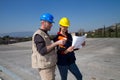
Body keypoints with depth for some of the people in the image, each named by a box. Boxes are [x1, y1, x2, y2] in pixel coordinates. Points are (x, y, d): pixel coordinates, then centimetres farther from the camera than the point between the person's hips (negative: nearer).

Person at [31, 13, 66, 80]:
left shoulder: (45, 34, 14)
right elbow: (42, 51, -30)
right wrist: (57, 43, -32)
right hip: (45, 66, -10)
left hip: (49, 65, 10)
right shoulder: (38, 35, -17)